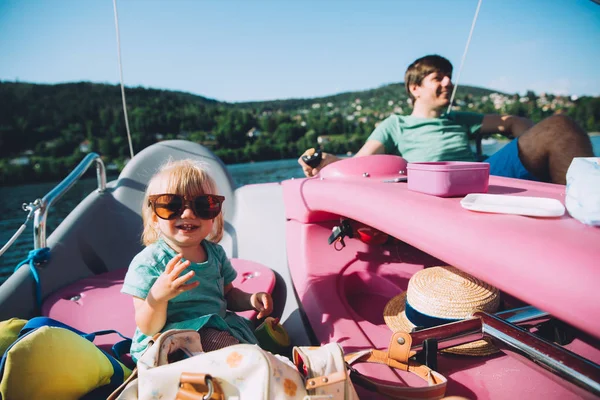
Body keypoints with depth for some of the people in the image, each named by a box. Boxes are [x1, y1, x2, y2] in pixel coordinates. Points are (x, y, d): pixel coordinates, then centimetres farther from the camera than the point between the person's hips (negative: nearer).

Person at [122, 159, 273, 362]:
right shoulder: (148, 262, -16)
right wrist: (157, 297, -35)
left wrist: (251, 299, -7)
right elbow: (148, 329, -15)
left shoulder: (215, 252, 2)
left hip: (217, 328, 6)